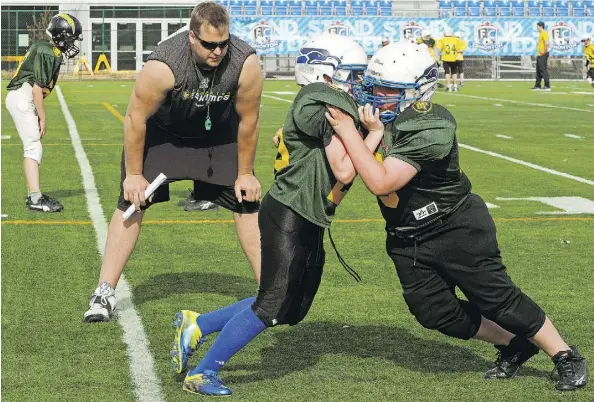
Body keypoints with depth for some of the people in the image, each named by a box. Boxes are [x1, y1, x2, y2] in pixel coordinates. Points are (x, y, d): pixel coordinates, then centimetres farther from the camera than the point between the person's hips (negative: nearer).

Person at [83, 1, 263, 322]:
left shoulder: (245, 64, -31)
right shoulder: (163, 67, -37)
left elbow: (248, 120, -14)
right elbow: (135, 118, -23)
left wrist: (245, 173, -4)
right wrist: (133, 174, -15)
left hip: (218, 133, 2)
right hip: (162, 130, -2)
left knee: (247, 203, -2)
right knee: (132, 202, -10)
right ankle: (105, 293, -4)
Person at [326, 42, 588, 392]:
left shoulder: (429, 129, -30)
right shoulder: (380, 115, -5)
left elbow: (381, 182, -37)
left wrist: (348, 131, -34)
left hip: (456, 230, -8)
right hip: (408, 240, 8)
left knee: (498, 299, -1)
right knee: (436, 314, 7)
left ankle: (566, 357, 18)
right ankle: (515, 345, 27)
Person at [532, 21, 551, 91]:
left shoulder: (544, 33, -14)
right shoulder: (540, 33, 18)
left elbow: (547, 43, -27)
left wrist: (544, 51, -20)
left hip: (543, 55, -11)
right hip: (539, 55, 11)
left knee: (543, 70, -11)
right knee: (538, 70, 13)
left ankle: (547, 86, -11)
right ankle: (537, 86, 19)